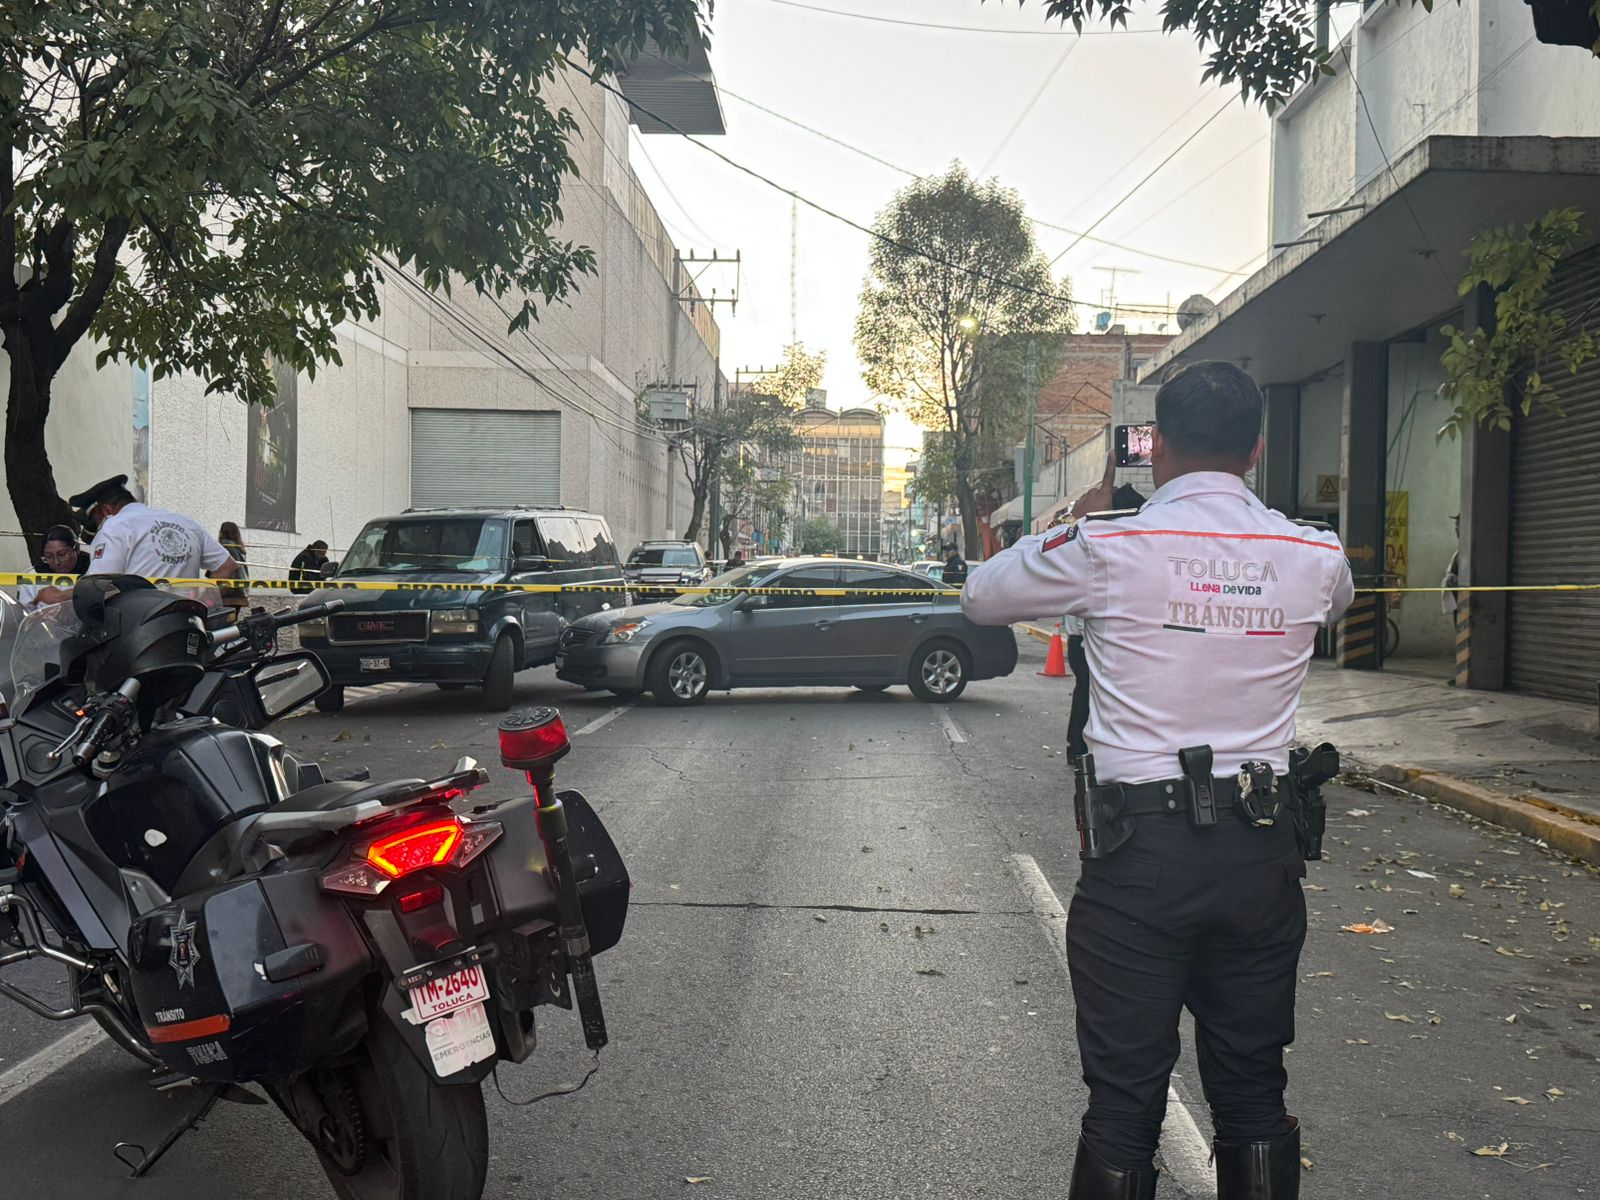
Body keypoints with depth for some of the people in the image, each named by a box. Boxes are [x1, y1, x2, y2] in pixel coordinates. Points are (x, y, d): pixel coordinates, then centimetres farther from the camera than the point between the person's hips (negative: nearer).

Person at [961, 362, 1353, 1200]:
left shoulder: (1108, 547, -9)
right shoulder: (1315, 556, 0)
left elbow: (981, 597, 6)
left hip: (1139, 849, -3)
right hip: (1260, 850, 4)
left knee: (1124, 1099, 7)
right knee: (1252, 1093, 17)